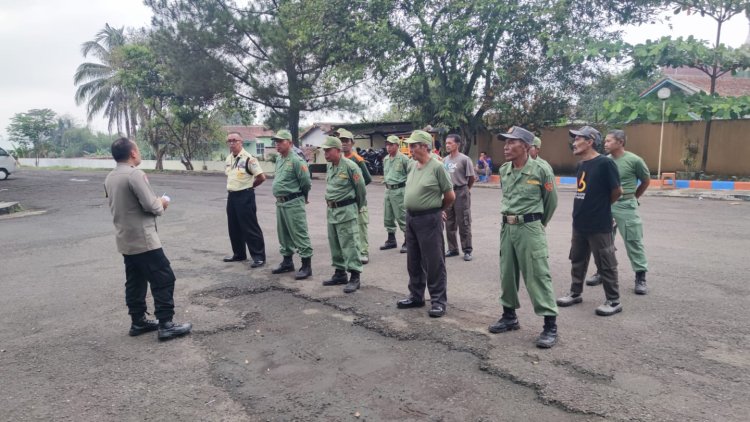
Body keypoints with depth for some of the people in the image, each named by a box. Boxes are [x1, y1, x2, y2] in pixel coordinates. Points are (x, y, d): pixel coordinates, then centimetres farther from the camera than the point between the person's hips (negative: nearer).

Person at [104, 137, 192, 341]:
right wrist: (162, 203, -1)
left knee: (135, 281, 15)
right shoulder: (135, 174, -19)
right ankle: (165, 325, -3)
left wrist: (155, 203, 13)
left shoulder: (110, 178, 10)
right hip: (143, 239, -9)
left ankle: (137, 322, 21)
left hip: (125, 240, 9)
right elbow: (151, 205, -22)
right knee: (163, 279, -4)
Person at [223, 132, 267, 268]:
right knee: (234, 227, 14)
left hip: (245, 196, -8)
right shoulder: (229, 158, 11)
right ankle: (239, 254, 27)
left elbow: (261, 177, -17)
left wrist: (250, 185, -2)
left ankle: (259, 256, 1)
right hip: (232, 196, 8)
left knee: (250, 228, -6)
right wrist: (232, 185, 12)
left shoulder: (248, 158, -15)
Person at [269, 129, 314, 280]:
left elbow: (306, 182, -16)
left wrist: (299, 195, 0)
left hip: (293, 203, -9)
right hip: (280, 202, 9)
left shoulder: (296, 160, -15)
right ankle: (287, 262, 30)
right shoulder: (278, 159, 12)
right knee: (283, 234, 17)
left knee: (300, 234, -5)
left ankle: (306, 266, 0)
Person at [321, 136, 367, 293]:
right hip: (331, 210, 9)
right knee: (335, 244, 15)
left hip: (346, 211, -9)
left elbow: (361, 188, -8)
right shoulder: (329, 166, 9)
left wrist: (358, 207, 4)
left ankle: (355, 277, 0)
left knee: (349, 245, -6)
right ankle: (340, 273, 27)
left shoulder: (350, 166, -16)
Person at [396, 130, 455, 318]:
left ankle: (439, 301, 10)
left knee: (433, 262, -1)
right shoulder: (412, 167, 9)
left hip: (429, 219, -8)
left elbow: (450, 195, -6)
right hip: (410, 218, 8)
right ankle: (416, 297, 28)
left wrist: (438, 210, 8)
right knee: (413, 261, 15)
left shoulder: (437, 167, -12)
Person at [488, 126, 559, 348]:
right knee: (507, 273, 13)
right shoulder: (503, 170, 6)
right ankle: (509, 316, 28)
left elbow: (551, 201, 2)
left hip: (529, 228, -6)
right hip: (506, 227, 6)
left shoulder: (541, 170, -11)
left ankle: (550, 325, 5)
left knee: (537, 276, -4)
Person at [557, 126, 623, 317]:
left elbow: (617, 191, -11)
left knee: (606, 265, 3)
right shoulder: (581, 165, 9)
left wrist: (602, 206, 3)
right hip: (579, 224, 8)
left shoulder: (605, 163, -15)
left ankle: (614, 301, 16)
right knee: (577, 260, 18)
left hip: (599, 225, -8)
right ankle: (575, 293, 32)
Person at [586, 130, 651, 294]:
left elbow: (646, 181, 5)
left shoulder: (634, 160, -9)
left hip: (625, 206, -4)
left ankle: (640, 277, 10)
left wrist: (633, 197, 9)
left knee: (633, 241, 1)